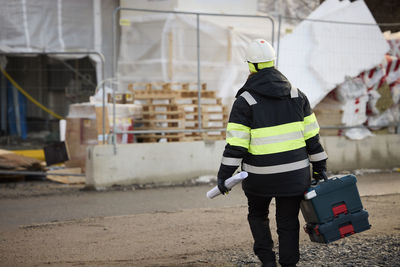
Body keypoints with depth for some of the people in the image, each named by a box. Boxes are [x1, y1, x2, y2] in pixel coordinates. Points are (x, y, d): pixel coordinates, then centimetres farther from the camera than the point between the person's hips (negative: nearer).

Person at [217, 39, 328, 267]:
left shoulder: (245, 101, -9)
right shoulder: (296, 94, 3)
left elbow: (235, 144, -14)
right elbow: (312, 135, 5)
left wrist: (224, 175, -9)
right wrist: (320, 167, 13)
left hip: (260, 176, -2)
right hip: (294, 174, 2)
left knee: (258, 215, 20)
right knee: (288, 222, 10)